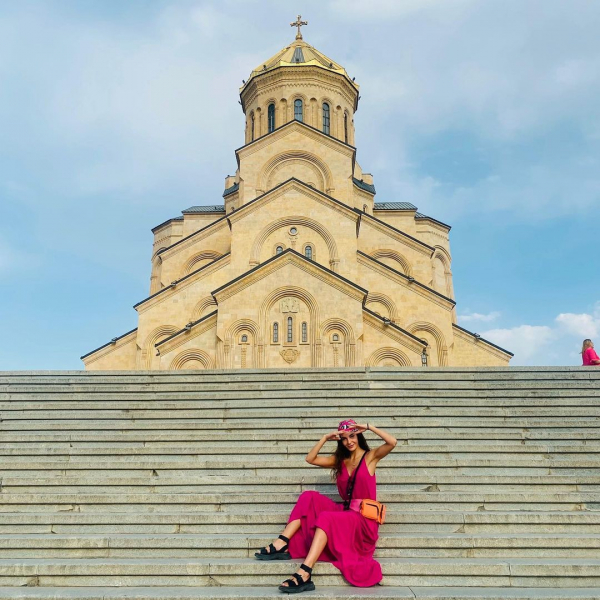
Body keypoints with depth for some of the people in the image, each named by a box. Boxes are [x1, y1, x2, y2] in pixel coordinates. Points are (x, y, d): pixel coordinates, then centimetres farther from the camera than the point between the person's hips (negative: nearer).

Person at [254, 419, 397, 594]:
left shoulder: (371, 456, 1)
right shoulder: (339, 460, 14)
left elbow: (392, 442, -17)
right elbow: (310, 459, 6)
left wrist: (369, 427, -15)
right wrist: (326, 438, -1)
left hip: (364, 519, -6)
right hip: (344, 512, 6)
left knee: (326, 517, -33)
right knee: (309, 497, -13)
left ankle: (304, 574, -45)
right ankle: (281, 544, -25)